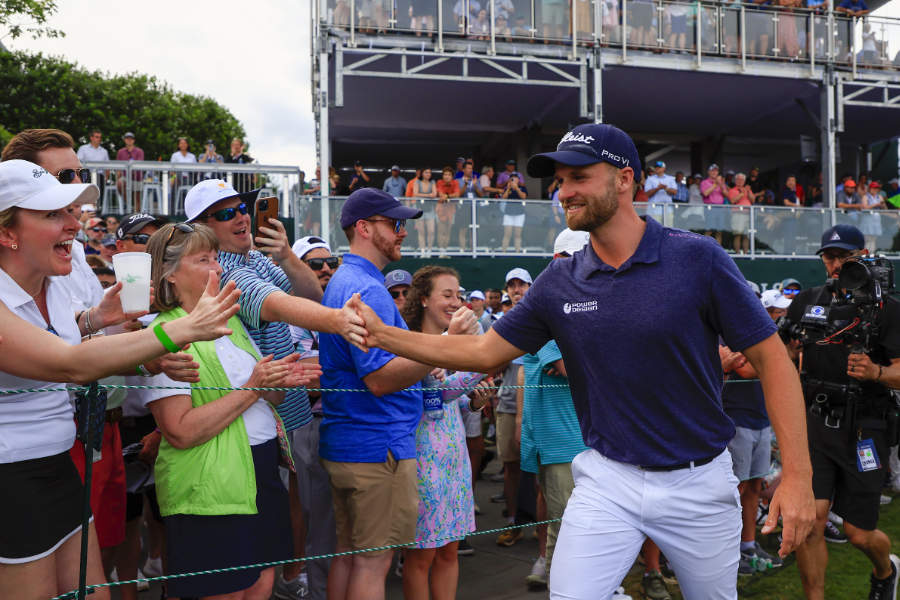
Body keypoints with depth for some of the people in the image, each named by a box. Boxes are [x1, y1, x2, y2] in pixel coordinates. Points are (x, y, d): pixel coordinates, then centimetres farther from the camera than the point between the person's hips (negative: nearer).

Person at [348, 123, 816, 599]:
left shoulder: (697, 258, -12)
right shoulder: (558, 283, -2)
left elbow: (771, 358, -8)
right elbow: (485, 352, 3)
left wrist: (797, 475, -14)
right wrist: (382, 334, -5)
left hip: (699, 481, -1)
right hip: (607, 479, 1)